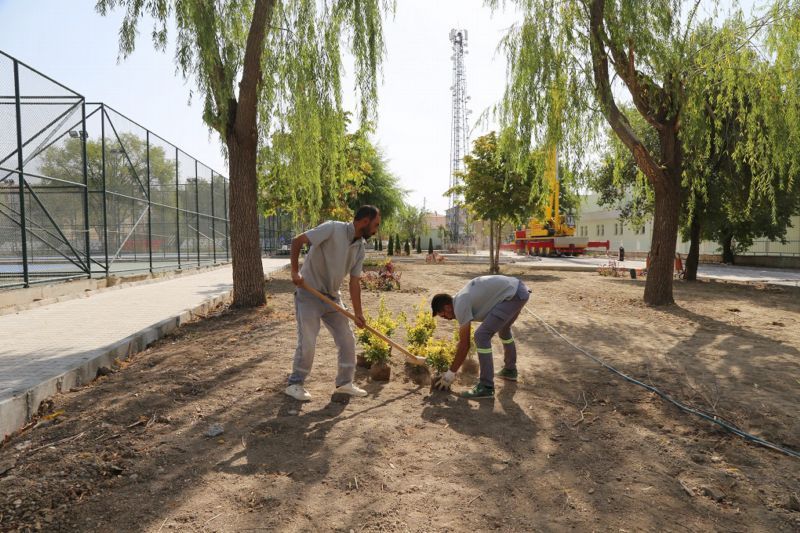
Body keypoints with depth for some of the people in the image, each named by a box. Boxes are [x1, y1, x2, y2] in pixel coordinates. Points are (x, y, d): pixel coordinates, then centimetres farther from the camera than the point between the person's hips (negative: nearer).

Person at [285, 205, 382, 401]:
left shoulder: (360, 247, 2)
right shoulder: (332, 229, -20)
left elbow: (354, 281, 4)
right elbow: (297, 241, -18)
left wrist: (358, 313, 1)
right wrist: (295, 271, -19)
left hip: (332, 297, 7)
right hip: (309, 294, -7)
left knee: (347, 340, 6)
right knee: (307, 343, -6)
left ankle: (345, 382, 21)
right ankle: (295, 384, 14)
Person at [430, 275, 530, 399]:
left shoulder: (460, 305, -11)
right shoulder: (461, 299, 18)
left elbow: (464, 344, -9)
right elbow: (462, 339, 29)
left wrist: (450, 373, 0)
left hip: (512, 295, -11)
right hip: (519, 289, 11)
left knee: (482, 336, -10)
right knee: (503, 329, 34)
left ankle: (486, 387, -4)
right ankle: (510, 370, 48)